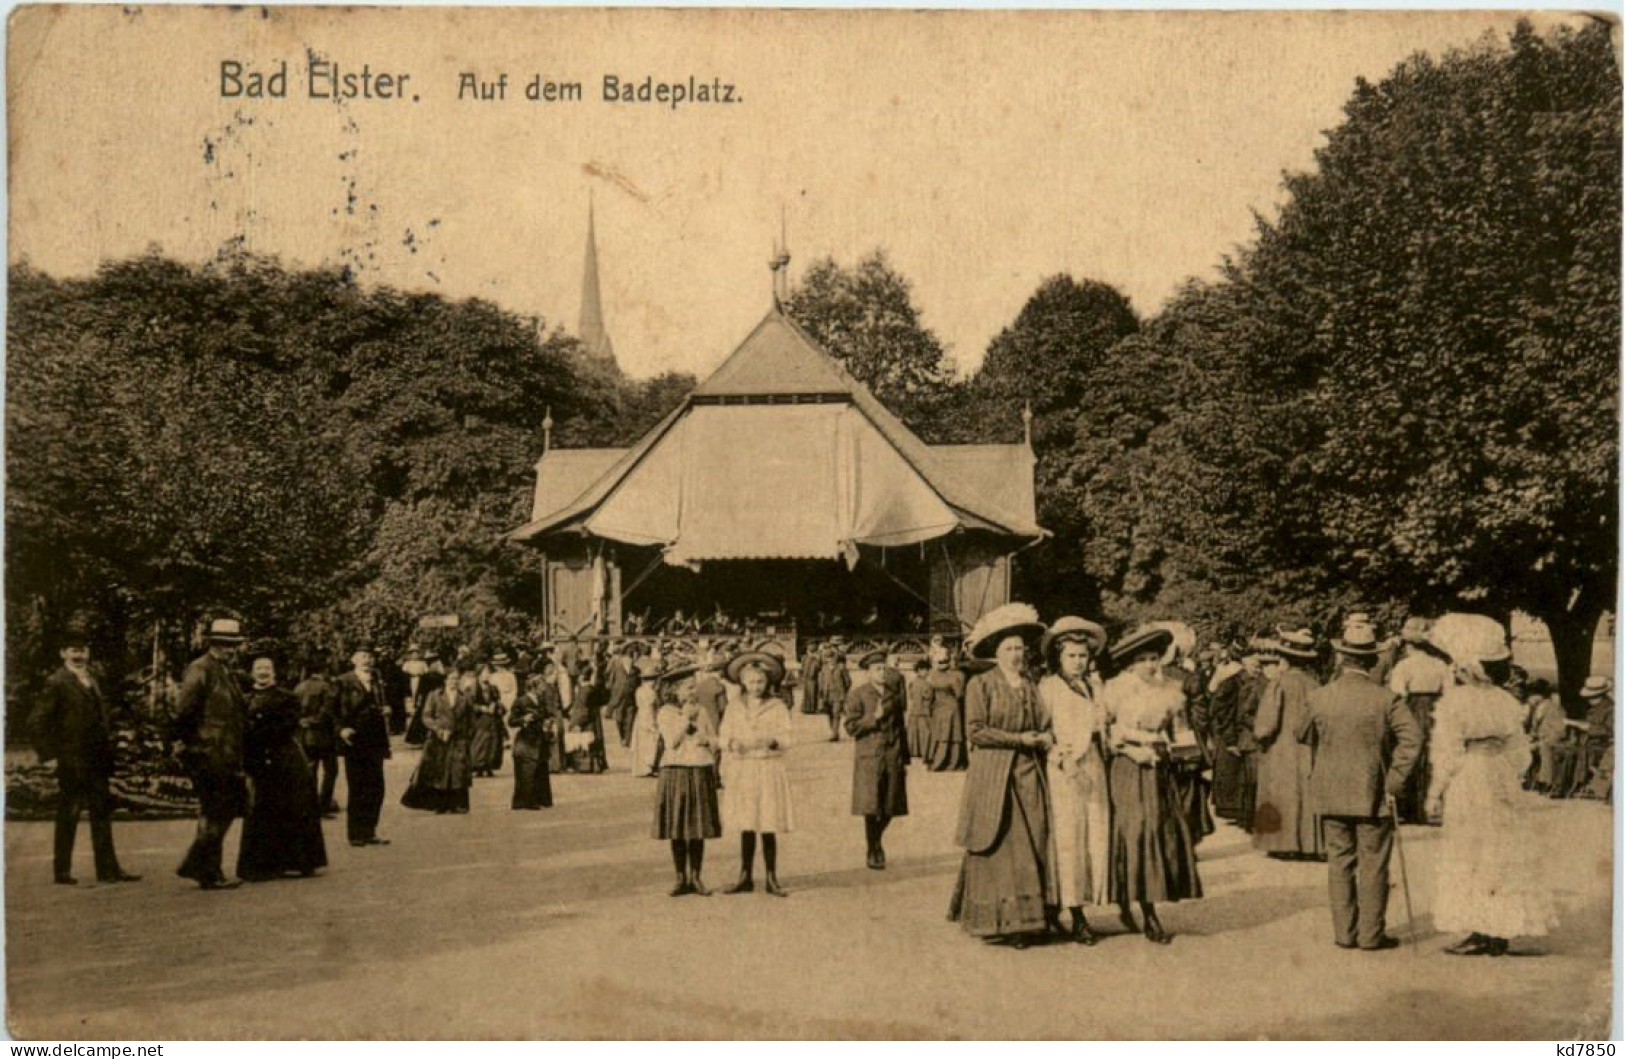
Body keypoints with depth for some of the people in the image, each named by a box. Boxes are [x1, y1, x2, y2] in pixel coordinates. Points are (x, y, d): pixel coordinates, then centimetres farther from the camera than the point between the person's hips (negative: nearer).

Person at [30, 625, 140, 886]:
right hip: (72, 763, -7)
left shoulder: (92, 680, 15)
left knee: (102, 815, 8)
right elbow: (36, 722, -12)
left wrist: (106, 746, 14)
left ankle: (108, 869, 13)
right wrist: (51, 753, -13)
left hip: (97, 762, 7)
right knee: (67, 817, 2)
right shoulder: (57, 683, -9)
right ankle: (62, 871, 12)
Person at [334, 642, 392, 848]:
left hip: (375, 742, 5)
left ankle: (369, 832, 17)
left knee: (376, 789, 6)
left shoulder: (379, 681, 13)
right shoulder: (343, 682, -3)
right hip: (354, 742, -5)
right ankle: (356, 834, 9)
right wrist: (341, 728, -22)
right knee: (357, 790, 0)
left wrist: (386, 710, 4)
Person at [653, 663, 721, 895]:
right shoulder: (666, 713, 0)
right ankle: (681, 878, 9)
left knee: (699, 827, 3)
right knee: (677, 829, 0)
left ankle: (695, 878, 10)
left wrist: (706, 740, -7)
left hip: (701, 772, 3)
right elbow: (672, 742, -11)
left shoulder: (701, 711, 9)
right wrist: (686, 718, -9)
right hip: (675, 771, -2)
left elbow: (715, 741, 14)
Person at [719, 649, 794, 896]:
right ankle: (745, 878, 13)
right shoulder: (735, 709, 9)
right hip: (742, 771, 2)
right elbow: (723, 737, 5)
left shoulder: (778, 707, 1)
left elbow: (786, 739, -5)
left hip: (769, 769, -2)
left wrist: (771, 741, -26)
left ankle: (771, 878, 7)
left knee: (769, 826, -1)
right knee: (745, 826, 5)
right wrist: (733, 743, -17)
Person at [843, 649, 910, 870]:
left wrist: (905, 759, 14)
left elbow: (901, 727, 15)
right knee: (871, 807, -6)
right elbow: (851, 727, -8)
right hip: (869, 757, -4)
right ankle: (873, 851, 11)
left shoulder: (893, 694, 11)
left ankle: (877, 840, 32)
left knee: (890, 807, 6)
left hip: (893, 757, 4)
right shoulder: (857, 694, -3)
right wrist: (874, 718, -19)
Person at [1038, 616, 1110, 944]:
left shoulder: (1093, 687, 16)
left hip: (1094, 767, 6)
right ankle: (1076, 918, -2)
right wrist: (1056, 752, -17)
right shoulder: (1047, 687, 0)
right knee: (1068, 837, -6)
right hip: (1063, 770, -6)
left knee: (1097, 836, 1)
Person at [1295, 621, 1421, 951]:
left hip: (1330, 794, 2)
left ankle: (1344, 933, 13)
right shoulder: (1386, 699, -10)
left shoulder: (1319, 698, -4)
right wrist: (1395, 781, -12)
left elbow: (1301, 736, 8)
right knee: (1373, 865, 7)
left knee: (1339, 864, 10)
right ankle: (1371, 934, 10)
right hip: (1373, 795, -2)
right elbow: (1411, 737, -18)